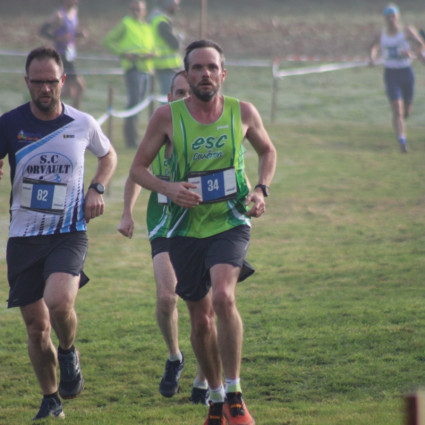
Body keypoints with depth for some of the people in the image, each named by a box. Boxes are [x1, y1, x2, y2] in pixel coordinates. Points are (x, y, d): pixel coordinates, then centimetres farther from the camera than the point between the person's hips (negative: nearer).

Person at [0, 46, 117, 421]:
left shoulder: (82, 124, 0)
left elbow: (109, 155, 20)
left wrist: (97, 189, 3)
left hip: (69, 233, -1)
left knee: (59, 302, -27)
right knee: (37, 327, 2)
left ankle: (68, 352, 5)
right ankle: (51, 400, 22)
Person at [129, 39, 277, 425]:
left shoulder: (243, 112, -3)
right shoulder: (168, 116, -7)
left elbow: (267, 151, 16)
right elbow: (138, 167, 2)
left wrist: (261, 191, -1)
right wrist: (168, 188, -17)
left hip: (231, 222, -1)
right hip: (186, 229, 2)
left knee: (223, 297, -25)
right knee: (201, 316, 10)